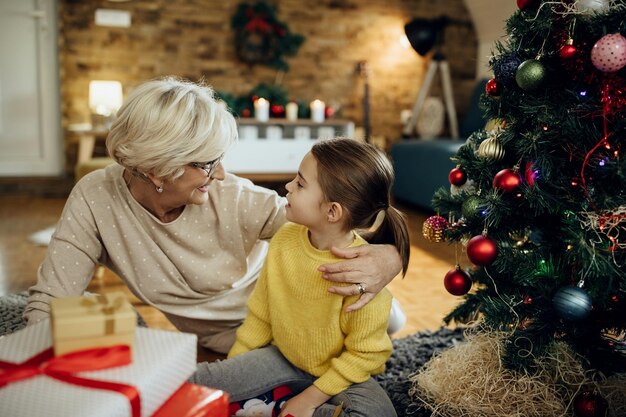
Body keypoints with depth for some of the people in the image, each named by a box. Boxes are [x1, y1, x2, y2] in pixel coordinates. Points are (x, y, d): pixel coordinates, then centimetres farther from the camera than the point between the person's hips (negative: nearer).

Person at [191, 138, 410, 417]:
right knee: (195, 382, -10)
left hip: (339, 372, -2)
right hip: (285, 357, 3)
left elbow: (365, 353, -18)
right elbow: (260, 315, 1)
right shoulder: (284, 239, -11)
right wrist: (233, 364, 1)